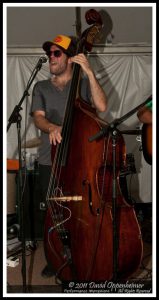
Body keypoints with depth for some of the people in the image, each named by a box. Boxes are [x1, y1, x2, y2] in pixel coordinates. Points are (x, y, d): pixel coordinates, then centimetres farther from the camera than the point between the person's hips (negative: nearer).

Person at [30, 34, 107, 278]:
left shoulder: (84, 83, 6)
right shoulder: (41, 87, 12)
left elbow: (101, 106, -11)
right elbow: (38, 117, -2)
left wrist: (90, 73, -13)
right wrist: (51, 127, -24)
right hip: (50, 160, 2)